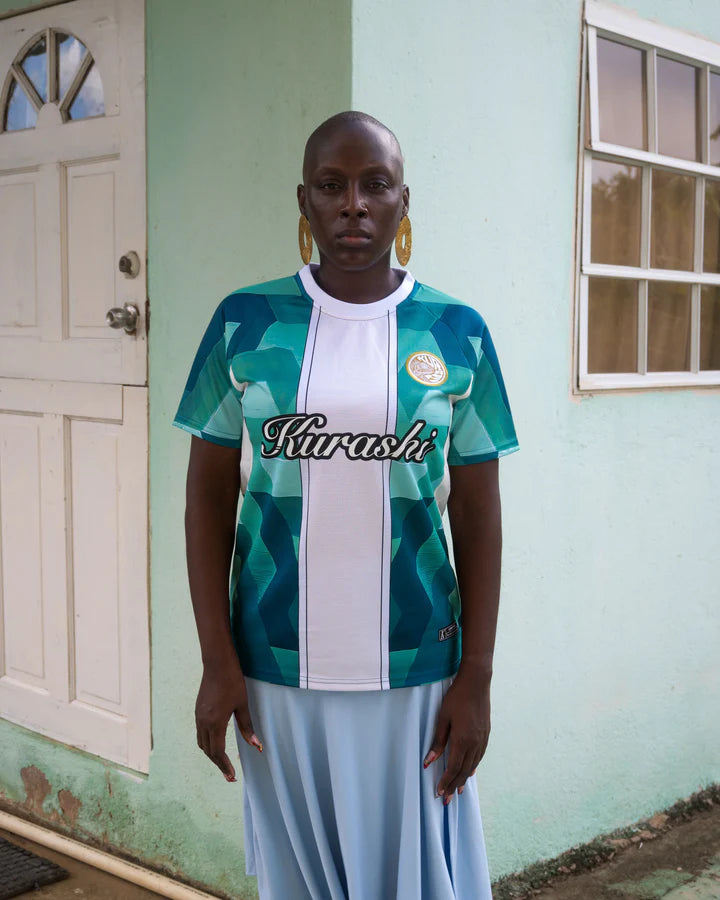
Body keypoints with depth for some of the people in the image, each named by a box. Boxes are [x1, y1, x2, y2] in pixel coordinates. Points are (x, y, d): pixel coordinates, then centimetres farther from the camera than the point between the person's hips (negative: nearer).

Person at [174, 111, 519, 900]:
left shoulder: (457, 333, -1)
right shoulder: (245, 324, -2)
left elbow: (477, 515, 1)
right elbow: (209, 494, 1)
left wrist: (476, 678, -2)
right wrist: (217, 660, -4)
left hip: (414, 670, 0)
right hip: (278, 668, 1)